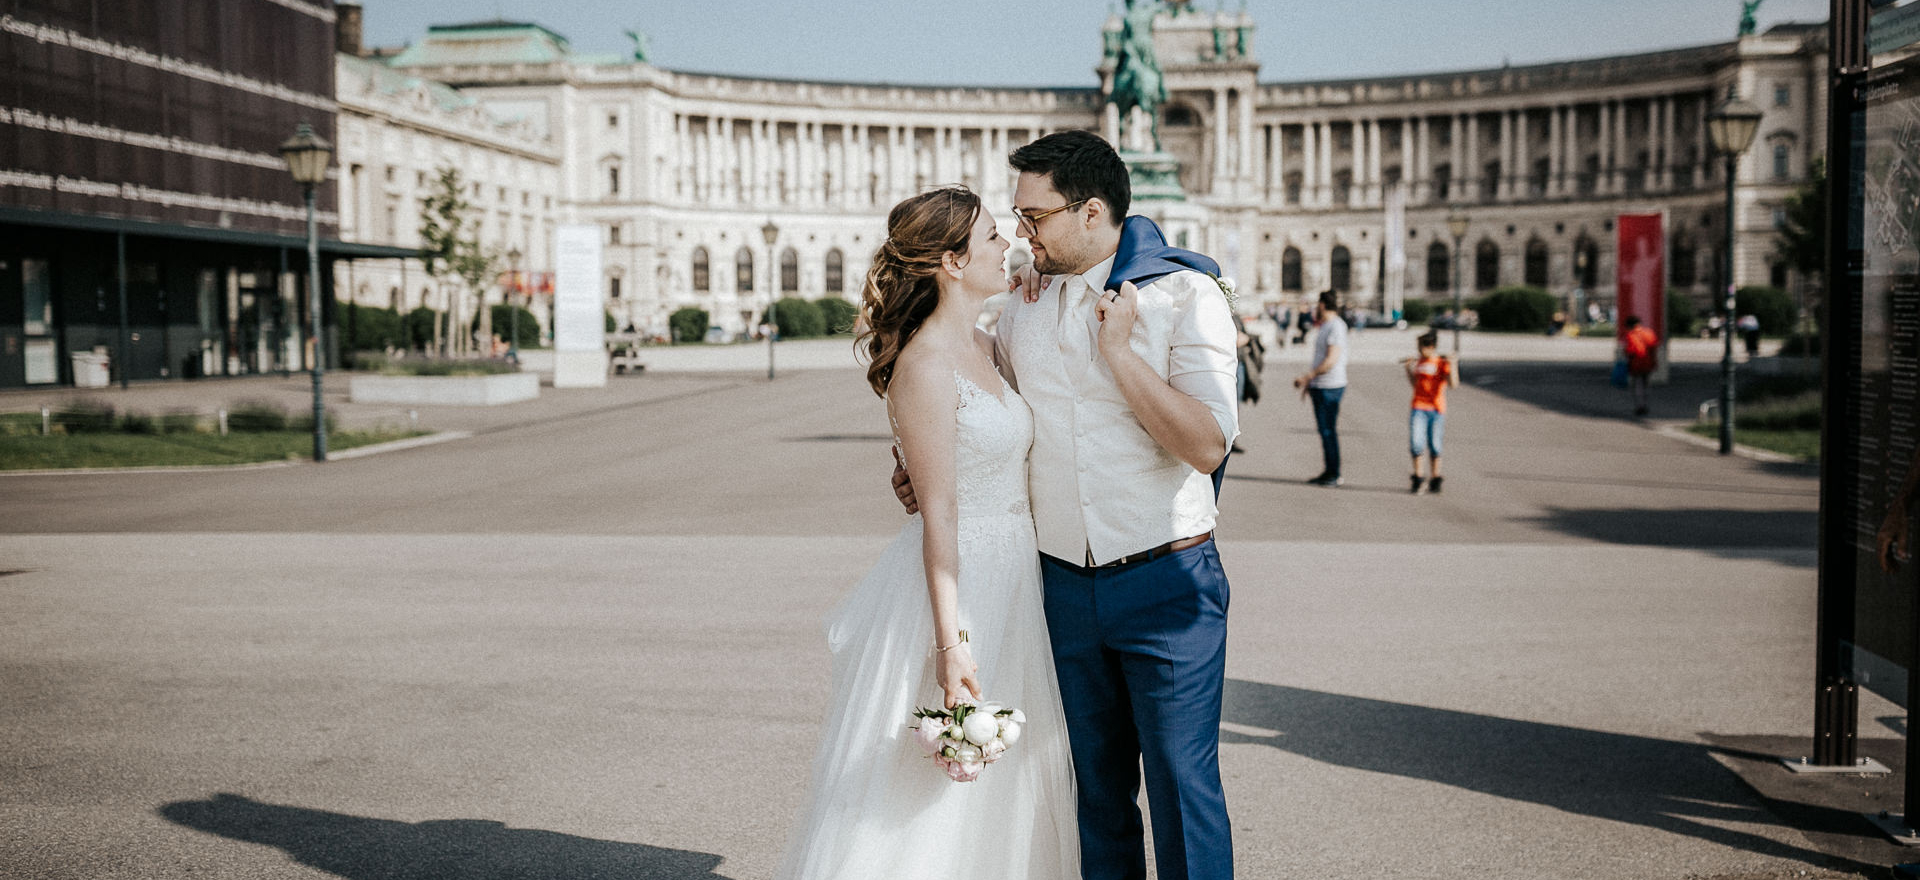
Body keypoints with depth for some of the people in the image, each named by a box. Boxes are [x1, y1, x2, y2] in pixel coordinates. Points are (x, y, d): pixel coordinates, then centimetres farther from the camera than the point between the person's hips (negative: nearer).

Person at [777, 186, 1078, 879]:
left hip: (1007, 581, 9)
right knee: (929, 798, 2)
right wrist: (950, 638, -22)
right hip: (955, 585, -9)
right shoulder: (925, 367, -18)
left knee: (997, 786, 18)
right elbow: (938, 512, -21)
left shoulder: (983, 346, 7)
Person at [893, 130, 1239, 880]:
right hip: (1064, 586, 5)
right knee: (1095, 787, 14)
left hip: (1166, 586, -4)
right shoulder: (1023, 306, 7)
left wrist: (1118, 350, -17)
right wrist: (924, 466, 8)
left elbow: (1208, 446, -18)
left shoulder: (1186, 295, -8)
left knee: (1182, 786, 0)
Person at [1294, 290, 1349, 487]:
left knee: (1329, 430, -6)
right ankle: (1328, 472, 17)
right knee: (1324, 430, 12)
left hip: (1330, 387, -10)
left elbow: (1331, 360, -21)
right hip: (1319, 387, 10)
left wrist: (1307, 376, -19)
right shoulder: (1324, 327, 17)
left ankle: (1334, 474, -2)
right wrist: (1310, 382, 24)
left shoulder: (1336, 327, -14)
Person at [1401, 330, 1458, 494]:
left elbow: (1453, 384, -18)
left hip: (1437, 409, -3)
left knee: (1434, 445, 3)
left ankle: (1435, 479, 18)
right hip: (1419, 408, 3)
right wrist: (1408, 367, 15)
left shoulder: (1443, 363, -4)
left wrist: (1452, 365, -26)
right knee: (1416, 443, -12)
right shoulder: (1419, 362, 10)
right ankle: (1418, 477, 1)